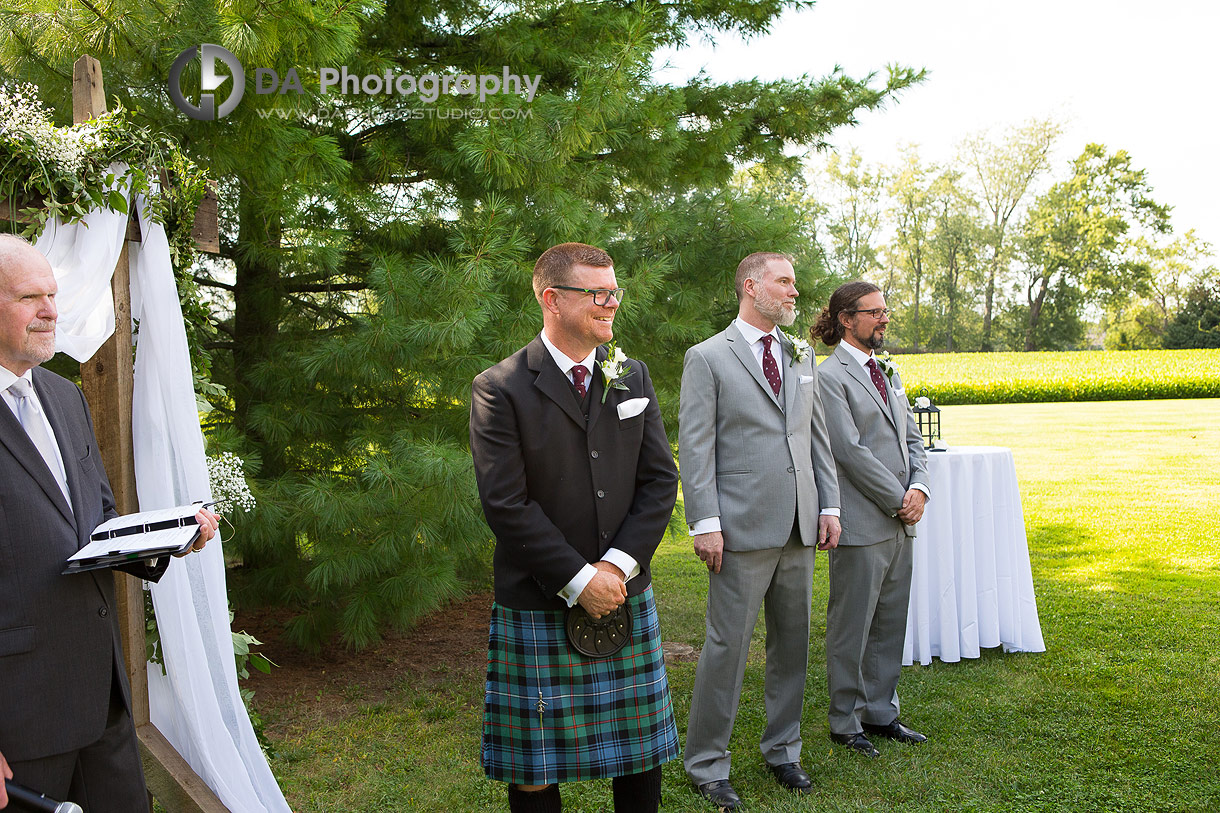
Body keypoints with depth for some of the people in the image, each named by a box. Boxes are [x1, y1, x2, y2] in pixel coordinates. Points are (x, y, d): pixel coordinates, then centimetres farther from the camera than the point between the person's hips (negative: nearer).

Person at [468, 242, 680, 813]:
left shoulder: (633, 376, 8)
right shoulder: (499, 389, -7)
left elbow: (660, 479, 4)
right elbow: (506, 505, -13)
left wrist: (619, 565, -8)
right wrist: (578, 579, -14)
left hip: (627, 596, 4)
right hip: (539, 607, -4)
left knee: (642, 753, 13)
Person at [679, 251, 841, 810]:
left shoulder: (802, 356, 15)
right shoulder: (707, 358, -4)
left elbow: (817, 436, 16)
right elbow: (694, 448, -8)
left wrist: (830, 504, 8)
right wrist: (704, 523, -14)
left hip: (798, 530, 6)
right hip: (742, 531, -6)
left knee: (792, 643, 15)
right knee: (727, 648, -1)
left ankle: (782, 750, 31)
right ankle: (706, 766, 14)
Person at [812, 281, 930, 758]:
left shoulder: (888, 373, 16)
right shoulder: (829, 376, -10)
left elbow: (912, 438, 16)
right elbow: (850, 451, -16)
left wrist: (918, 489, -2)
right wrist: (899, 499, -12)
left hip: (900, 521, 8)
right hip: (862, 524, -8)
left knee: (891, 624, 15)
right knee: (851, 629, 3)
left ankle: (881, 713, 28)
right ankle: (846, 723, 16)